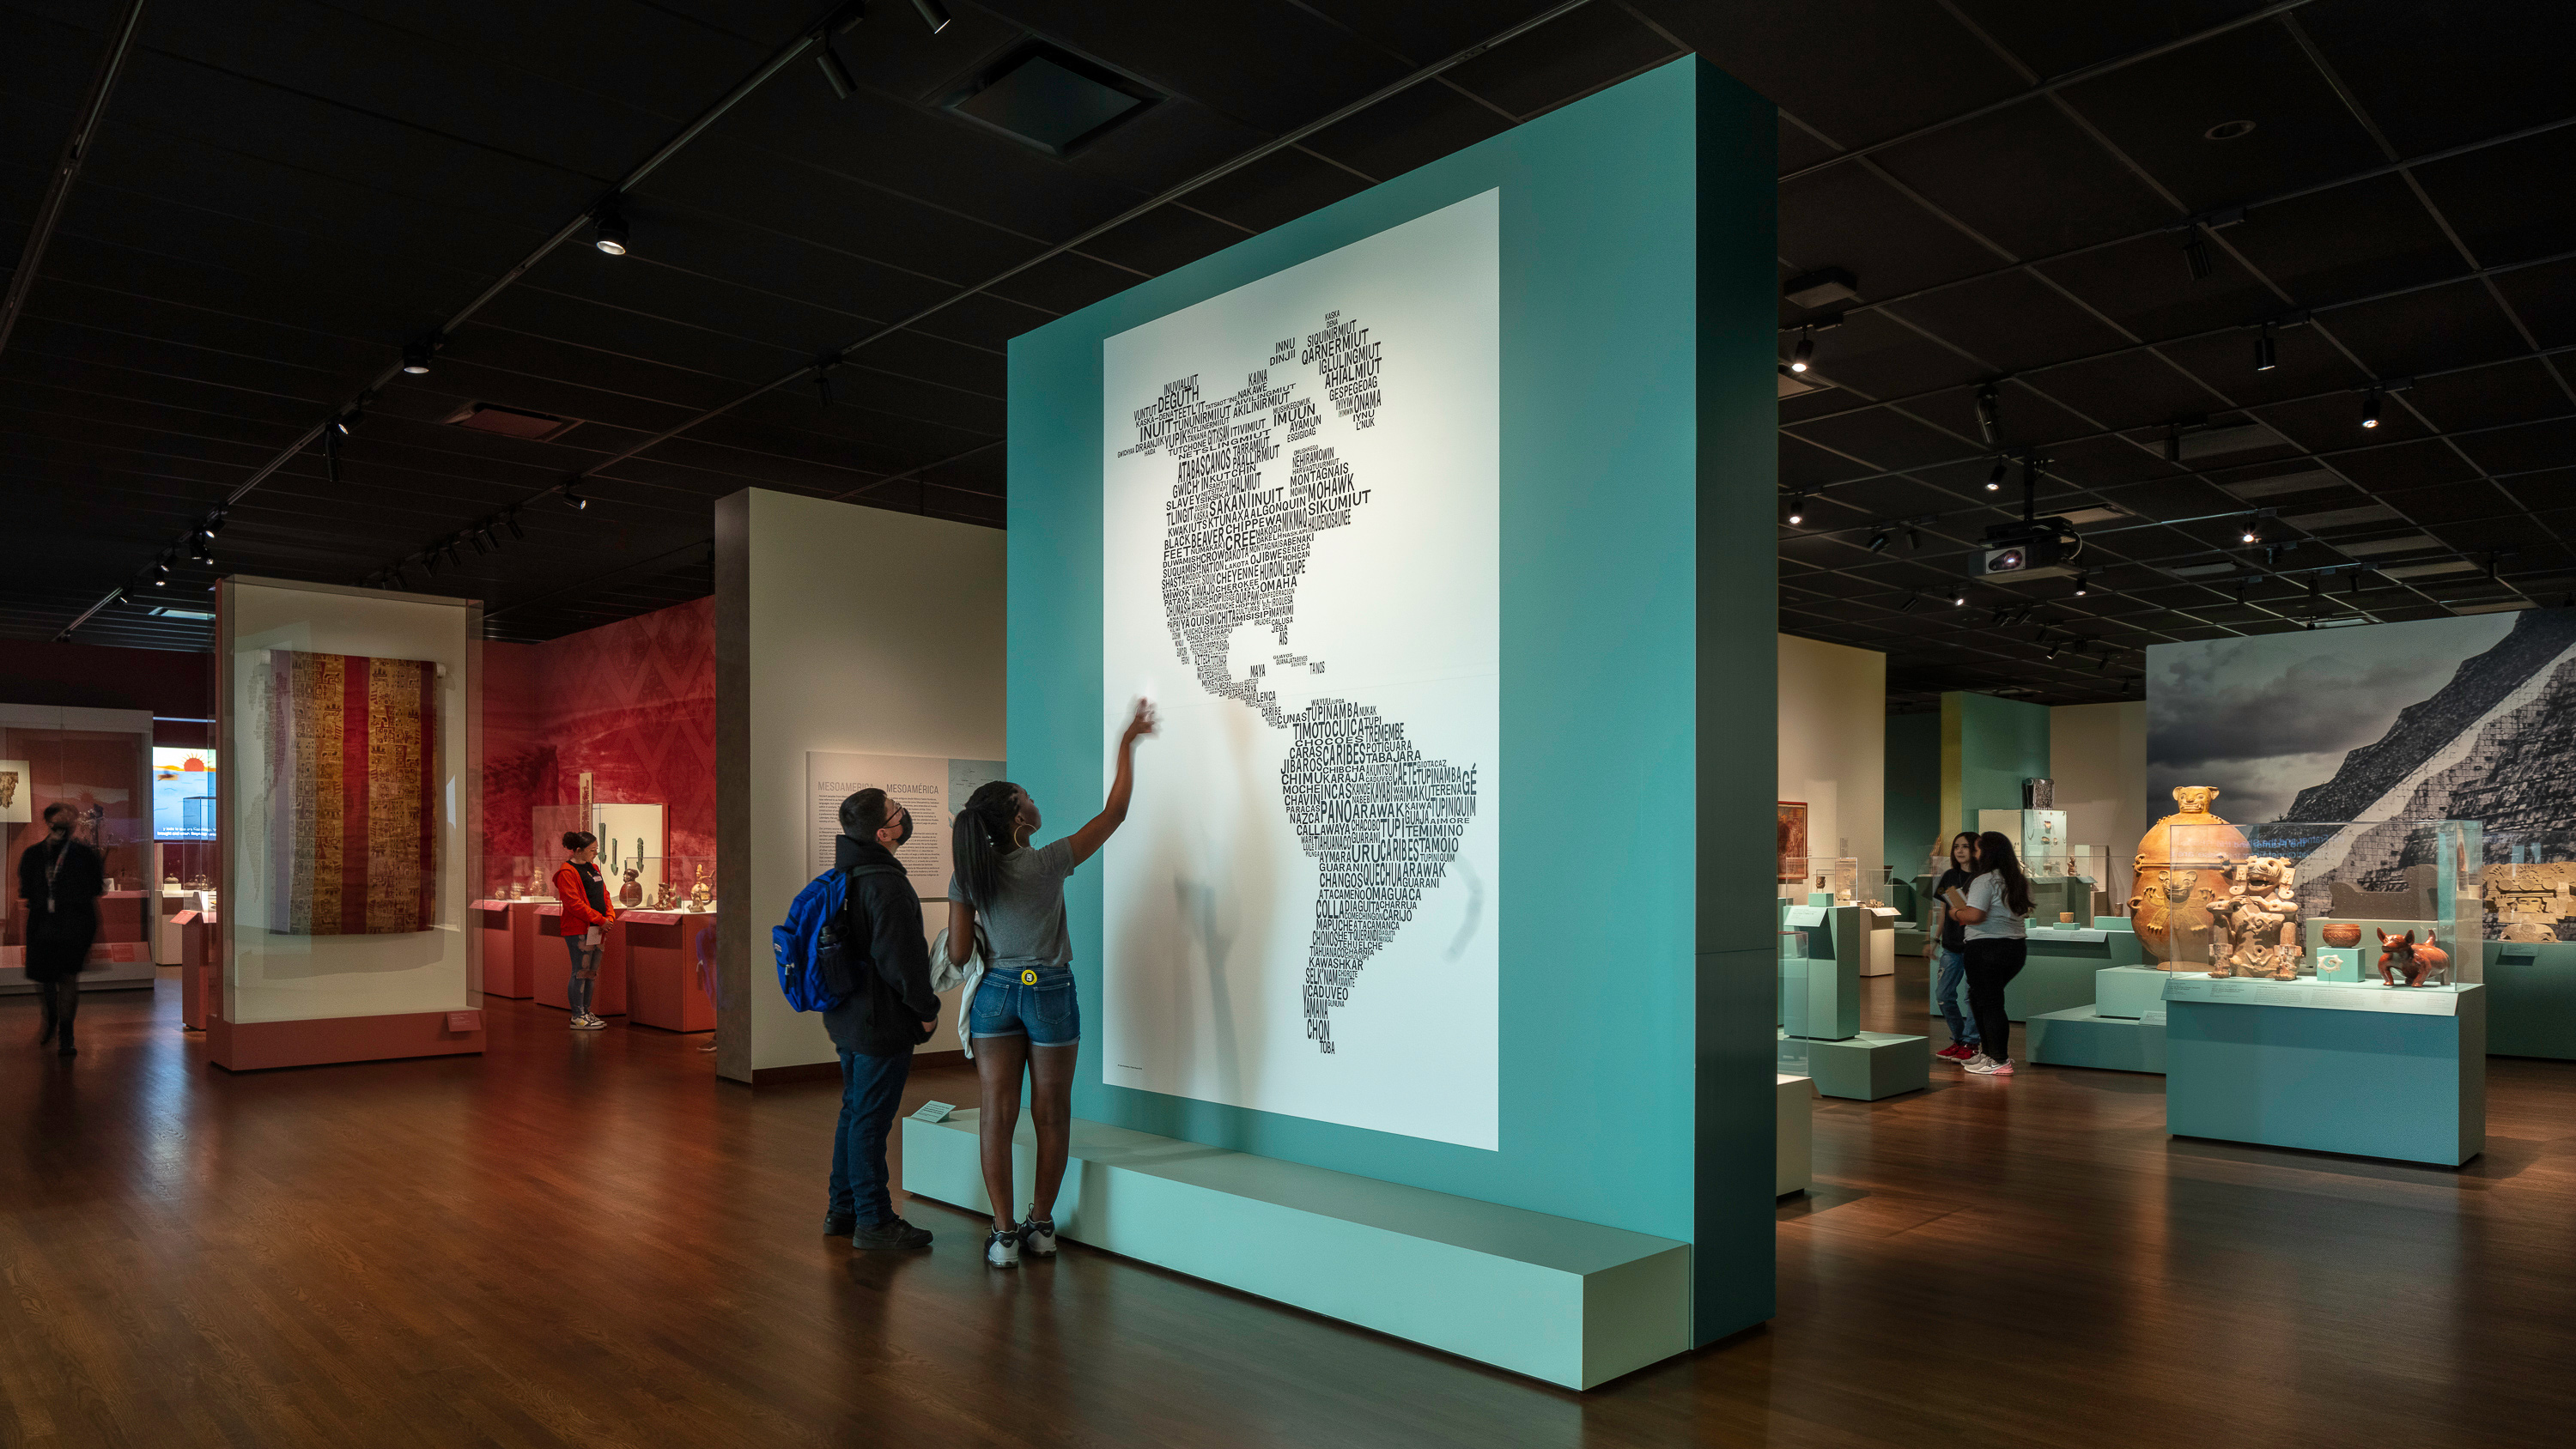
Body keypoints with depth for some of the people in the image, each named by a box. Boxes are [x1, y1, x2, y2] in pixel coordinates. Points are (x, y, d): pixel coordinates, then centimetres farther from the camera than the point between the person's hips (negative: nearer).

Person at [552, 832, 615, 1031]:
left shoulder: (593, 868, 17)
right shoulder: (567, 872, -11)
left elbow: (604, 895, 20)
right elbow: (574, 903, -17)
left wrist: (610, 917, 4)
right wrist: (600, 920, -17)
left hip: (597, 929, 9)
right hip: (579, 930, -9)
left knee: (592, 973, 12)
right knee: (580, 972, -5)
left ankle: (586, 1012, 21)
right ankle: (577, 1017, 0)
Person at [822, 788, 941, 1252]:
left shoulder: (842, 877, 8)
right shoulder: (887, 885, -22)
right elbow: (900, 959, -24)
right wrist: (926, 1009, -12)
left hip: (848, 1017, 10)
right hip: (882, 1022, -9)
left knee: (854, 1110, 19)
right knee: (871, 1119, -1)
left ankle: (842, 1209, 29)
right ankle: (874, 1221, 8)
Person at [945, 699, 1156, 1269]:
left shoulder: (968, 876, -6)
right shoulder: (1046, 864, -15)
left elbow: (957, 954, -3)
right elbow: (1115, 813, -9)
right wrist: (1127, 745, -1)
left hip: (995, 992, 3)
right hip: (1050, 992, -3)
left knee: (998, 1113, 6)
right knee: (1051, 1112, 11)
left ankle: (1004, 1234, 8)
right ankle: (1040, 1226, 20)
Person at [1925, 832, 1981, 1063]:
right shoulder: (1949, 876, 11)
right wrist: (1935, 939, 16)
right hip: (1951, 946, 6)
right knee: (1943, 994, 5)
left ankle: (1970, 1042, 10)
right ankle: (1959, 1038, 19)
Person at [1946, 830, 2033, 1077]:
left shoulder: (1984, 881, -15)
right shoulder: (2018, 881, 11)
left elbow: (1975, 915, -25)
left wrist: (1957, 912, -3)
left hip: (1987, 948, -9)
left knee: (1989, 1003, -1)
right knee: (1979, 999, 20)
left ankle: (2000, 1061, 1)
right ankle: (1987, 1051, 26)